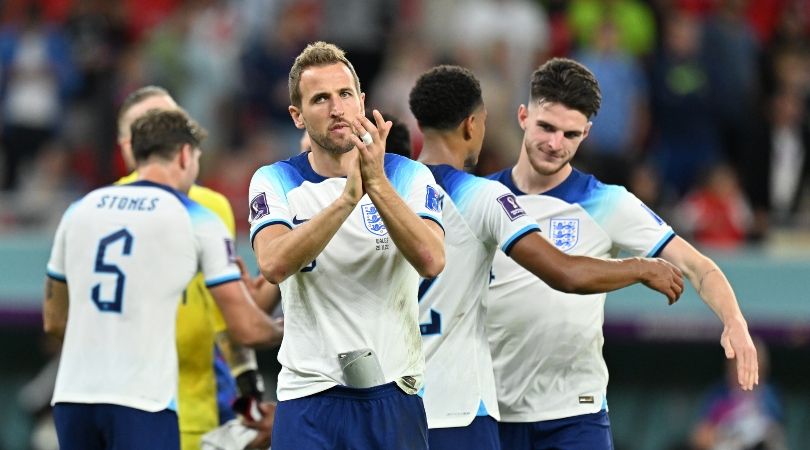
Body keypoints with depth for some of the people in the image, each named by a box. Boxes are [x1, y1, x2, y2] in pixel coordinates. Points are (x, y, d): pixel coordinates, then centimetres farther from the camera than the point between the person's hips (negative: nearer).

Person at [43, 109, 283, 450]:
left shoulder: (79, 211, 12)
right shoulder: (198, 222, 0)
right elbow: (245, 329, 0)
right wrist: (281, 331, 22)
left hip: (72, 395, 5)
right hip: (142, 402, -5)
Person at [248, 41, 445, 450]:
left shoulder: (407, 176, 2)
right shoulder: (275, 182, 1)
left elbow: (431, 261, -16)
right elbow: (273, 264, -18)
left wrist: (378, 185, -26)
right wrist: (347, 198, -28)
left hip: (393, 394, 1)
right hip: (309, 397, -1)